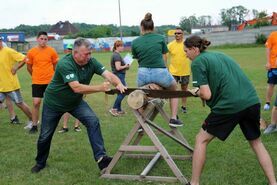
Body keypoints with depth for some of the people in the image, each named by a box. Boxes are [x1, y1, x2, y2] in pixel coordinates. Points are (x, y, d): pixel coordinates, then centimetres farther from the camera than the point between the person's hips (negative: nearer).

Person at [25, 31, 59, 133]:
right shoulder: (31, 52, -3)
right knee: (36, 103, -3)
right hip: (37, 82, 0)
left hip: (50, 81, 0)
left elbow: (55, 65, 9)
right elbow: (29, 67, 10)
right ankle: (34, 125, 8)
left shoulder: (52, 51, -4)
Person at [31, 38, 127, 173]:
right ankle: (40, 163, 34)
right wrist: (100, 88, -44)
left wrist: (119, 84, -43)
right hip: (54, 103, -4)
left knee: (93, 121, -18)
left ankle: (100, 157, -17)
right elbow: (77, 88, -40)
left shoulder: (91, 62, -15)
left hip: (76, 102, 4)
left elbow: (108, 74, -23)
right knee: (45, 135, 9)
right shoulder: (65, 64, -33)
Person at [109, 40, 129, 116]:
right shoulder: (117, 55, -16)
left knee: (120, 93, 14)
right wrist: (125, 66, -7)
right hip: (119, 76, -10)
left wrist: (125, 66, 11)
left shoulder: (115, 55, 15)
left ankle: (119, 110, 19)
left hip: (117, 76, 10)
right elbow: (118, 68, -23)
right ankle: (113, 109, -5)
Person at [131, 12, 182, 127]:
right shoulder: (160, 38, 8)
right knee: (174, 90, 30)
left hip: (143, 74, 2)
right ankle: (173, 118, 20)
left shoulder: (135, 42, 9)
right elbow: (164, 59, 12)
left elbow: (138, 60, 12)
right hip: (160, 72, -1)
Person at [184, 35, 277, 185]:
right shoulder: (220, 55, 22)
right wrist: (202, 89, 25)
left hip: (230, 106, -7)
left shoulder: (198, 62, 0)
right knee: (256, 142, 25)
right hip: (252, 101, 7)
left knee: (201, 140, 11)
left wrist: (196, 92, 13)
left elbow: (206, 95, -8)